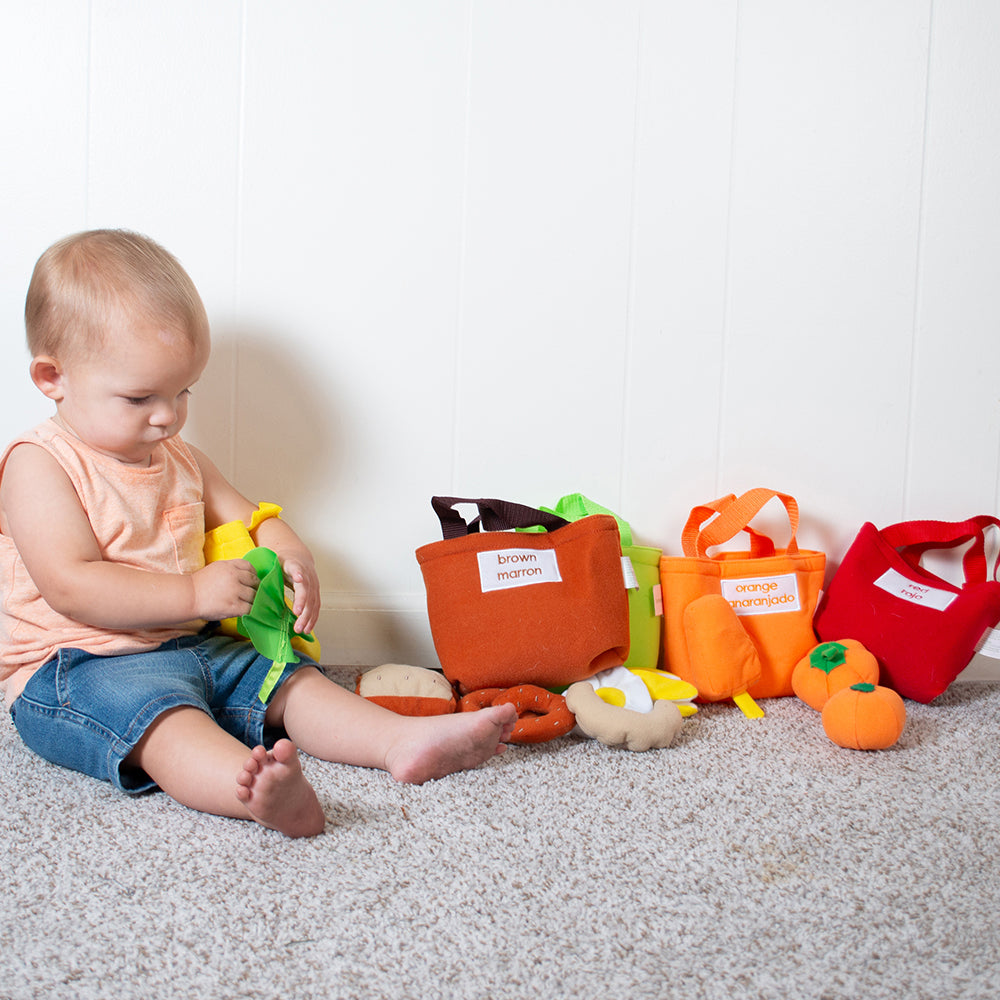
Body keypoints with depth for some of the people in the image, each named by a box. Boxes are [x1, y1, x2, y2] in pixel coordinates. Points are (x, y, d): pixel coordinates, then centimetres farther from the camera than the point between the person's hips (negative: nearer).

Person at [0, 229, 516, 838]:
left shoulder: (179, 461, 14)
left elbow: (249, 519, 21)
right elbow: (73, 587, -22)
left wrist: (289, 556, -4)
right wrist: (194, 594, -26)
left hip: (190, 648, 9)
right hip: (78, 667, -9)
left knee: (292, 681, -8)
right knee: (162, 717, -38)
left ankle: (404, 742, -21)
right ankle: (255, 792, -64)